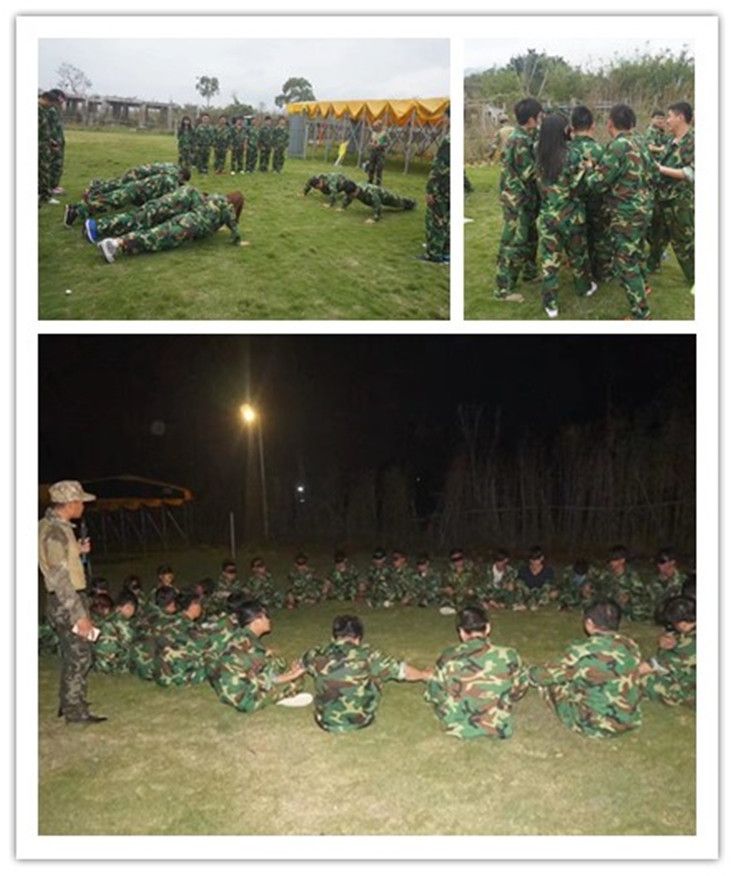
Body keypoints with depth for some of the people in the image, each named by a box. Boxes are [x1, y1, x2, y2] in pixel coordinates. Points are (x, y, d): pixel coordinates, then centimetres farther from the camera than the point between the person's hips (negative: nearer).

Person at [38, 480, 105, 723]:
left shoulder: (51, 525, 10)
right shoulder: (55, 531, -21)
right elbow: (59, 578, -23)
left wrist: (78, 550, 10)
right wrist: (79, 614, -23)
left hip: (64, 602, 10)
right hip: (66, 602, -10)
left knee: (72, 656, 19)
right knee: (79, 656, -2)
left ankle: (69, 703, 30)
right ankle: (76, 712, 6)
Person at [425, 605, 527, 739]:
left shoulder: (448, 659, -18)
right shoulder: (509, 656, -18)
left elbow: (432, 695, -3)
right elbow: (519, 690, 0)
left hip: (458, 728, 0)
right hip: (498, 730, 0)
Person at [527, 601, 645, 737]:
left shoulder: (583, 651, -22)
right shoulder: (631, 646, -5)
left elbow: (548, 674, -8)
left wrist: (531, 674, 16)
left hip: (594, 726, -6)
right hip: (631, 721, 6)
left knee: (552, 680, 11)